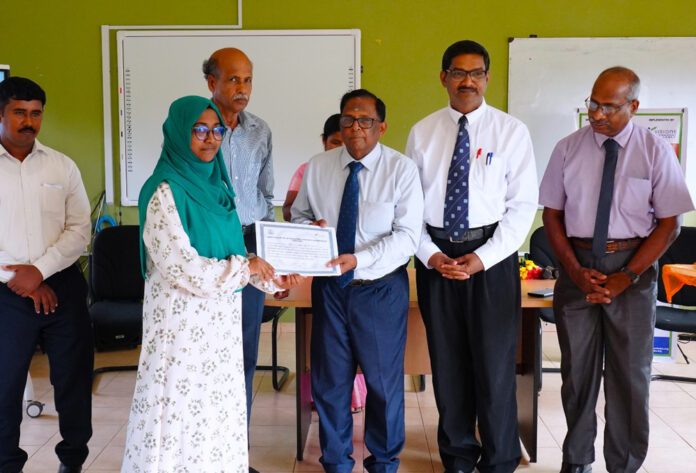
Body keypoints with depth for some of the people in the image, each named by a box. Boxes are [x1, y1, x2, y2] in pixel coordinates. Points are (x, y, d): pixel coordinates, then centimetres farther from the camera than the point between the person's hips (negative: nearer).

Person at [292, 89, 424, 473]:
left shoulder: (401, 169, -9)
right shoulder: (317, 167, 2)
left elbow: (407, 236, -14)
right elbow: (299, 215, 12)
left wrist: (358, 260, -28)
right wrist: (308, 228, -12)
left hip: (381, 287, -3)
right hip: (329, 286, 3)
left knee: (384, 380, 10)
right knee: (329, 379, 12)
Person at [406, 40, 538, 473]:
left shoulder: (511, 131, -1)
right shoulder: (422, 133, 5)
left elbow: (523, 204, -5)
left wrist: (482, 257, -13)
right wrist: (430, 254, -8)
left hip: (492, 254, -2)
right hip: (435, 256, 2)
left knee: (494, 361, 3)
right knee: (447, 360, 11)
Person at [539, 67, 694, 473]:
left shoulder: (656, 151, -5)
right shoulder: (568, 148, 0)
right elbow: (552, 214, 3)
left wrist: (626, 276, -13)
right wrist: (574, 270, -8)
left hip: (632, 266, -1)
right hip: (577, 264, 2)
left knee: (630, 371, 8)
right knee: (577, 368, 12)